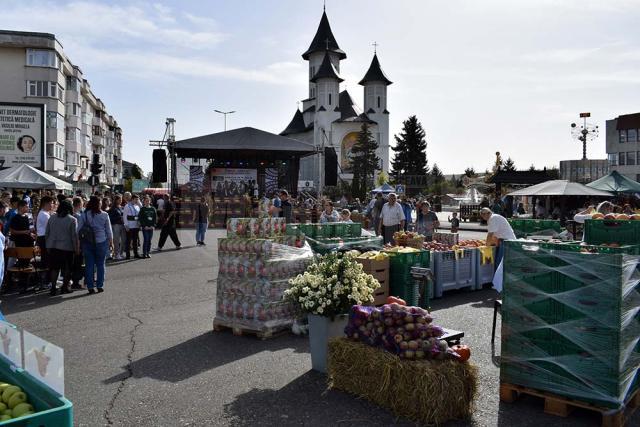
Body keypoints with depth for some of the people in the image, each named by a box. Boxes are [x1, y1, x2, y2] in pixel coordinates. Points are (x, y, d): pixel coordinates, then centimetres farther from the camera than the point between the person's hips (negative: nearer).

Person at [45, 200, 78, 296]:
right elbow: (74, 235, -10)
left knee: (54, 267, 10)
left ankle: (53, 287, 8)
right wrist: (76, 248, -2)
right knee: (67, 268, 8)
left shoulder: (52, 217, 5)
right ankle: (65, 287, 11)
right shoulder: (72, 220, -9)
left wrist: (48, 245, 17)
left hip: (53, 247, 4)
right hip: (67, 247, -4)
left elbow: (46, 233, 9)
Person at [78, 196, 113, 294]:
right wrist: (111, 242, 13)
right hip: (101, 242, 0)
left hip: (87, 243, 1)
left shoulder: (84, 215, -4)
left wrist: (79, 242, 7)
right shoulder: (104, 215, -4)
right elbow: (109, 230, 2)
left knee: (89, 265, 6)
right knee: (100, 264, 8)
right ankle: (100, 286, 12)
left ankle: (90, 287, 8)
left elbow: (79, 230, -1)